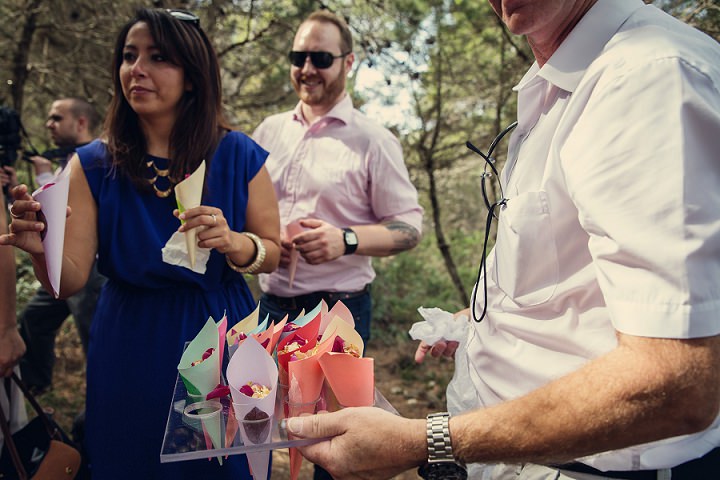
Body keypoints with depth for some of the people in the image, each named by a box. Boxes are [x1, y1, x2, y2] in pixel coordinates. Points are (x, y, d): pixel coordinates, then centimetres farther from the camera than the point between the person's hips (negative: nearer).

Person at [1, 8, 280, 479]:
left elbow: (274, 252, -3)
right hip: (130, 350, 1)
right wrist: (43, 250, -32)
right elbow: (71, 280, -11)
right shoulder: (94, 165, -6)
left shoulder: (239, 156, -8)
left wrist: (234, 243, -24)